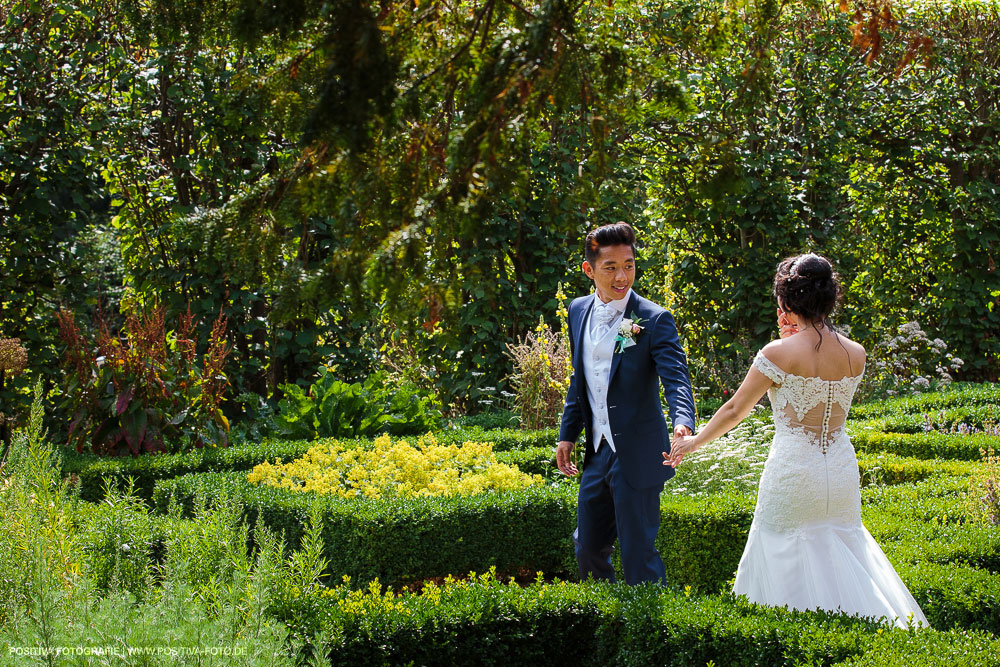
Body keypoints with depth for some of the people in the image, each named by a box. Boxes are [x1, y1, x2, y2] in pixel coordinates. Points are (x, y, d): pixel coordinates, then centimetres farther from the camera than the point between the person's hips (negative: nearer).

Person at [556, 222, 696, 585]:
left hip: (637, 455, -6)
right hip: (597, 450, 7)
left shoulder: (654, 319, -13)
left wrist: (683, 422, -41)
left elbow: (676, 378, -23)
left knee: (637, 549, -1)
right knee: (588, 546, 16)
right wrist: (568, 434, 16)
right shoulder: (580, 310, 6)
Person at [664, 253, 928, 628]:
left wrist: (694, 442, 13)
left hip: (792, 474, -5)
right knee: (840, 560, 16)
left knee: (788, 564, 6)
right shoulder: (855, 355, 0)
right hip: (841, 472, 5)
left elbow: (735, 410, -3)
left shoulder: (778, 354, -13)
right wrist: (796, 336, 15)